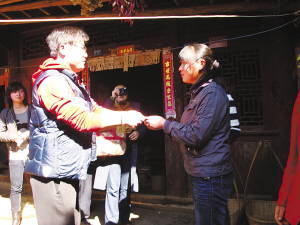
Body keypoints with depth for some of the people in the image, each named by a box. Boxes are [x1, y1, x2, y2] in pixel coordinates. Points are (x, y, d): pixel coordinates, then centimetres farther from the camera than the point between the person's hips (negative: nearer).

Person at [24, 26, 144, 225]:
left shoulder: (72, 82, 18)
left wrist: (127, 115, 2)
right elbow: (82, 120, -24)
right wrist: (124, 118, -16)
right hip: (54, 173, -10)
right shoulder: (52, 81, -16)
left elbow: (95, 110, 15)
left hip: (69, 171, 10)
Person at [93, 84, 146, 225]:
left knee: (126, 188, 9)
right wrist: (112, 98, -17)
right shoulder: (110, 105, 10)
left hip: (129, 151, 2)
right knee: (113, 187, -7)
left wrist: (138, 132, -7)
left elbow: (143, 125, 14)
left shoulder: (135, 107, 15)